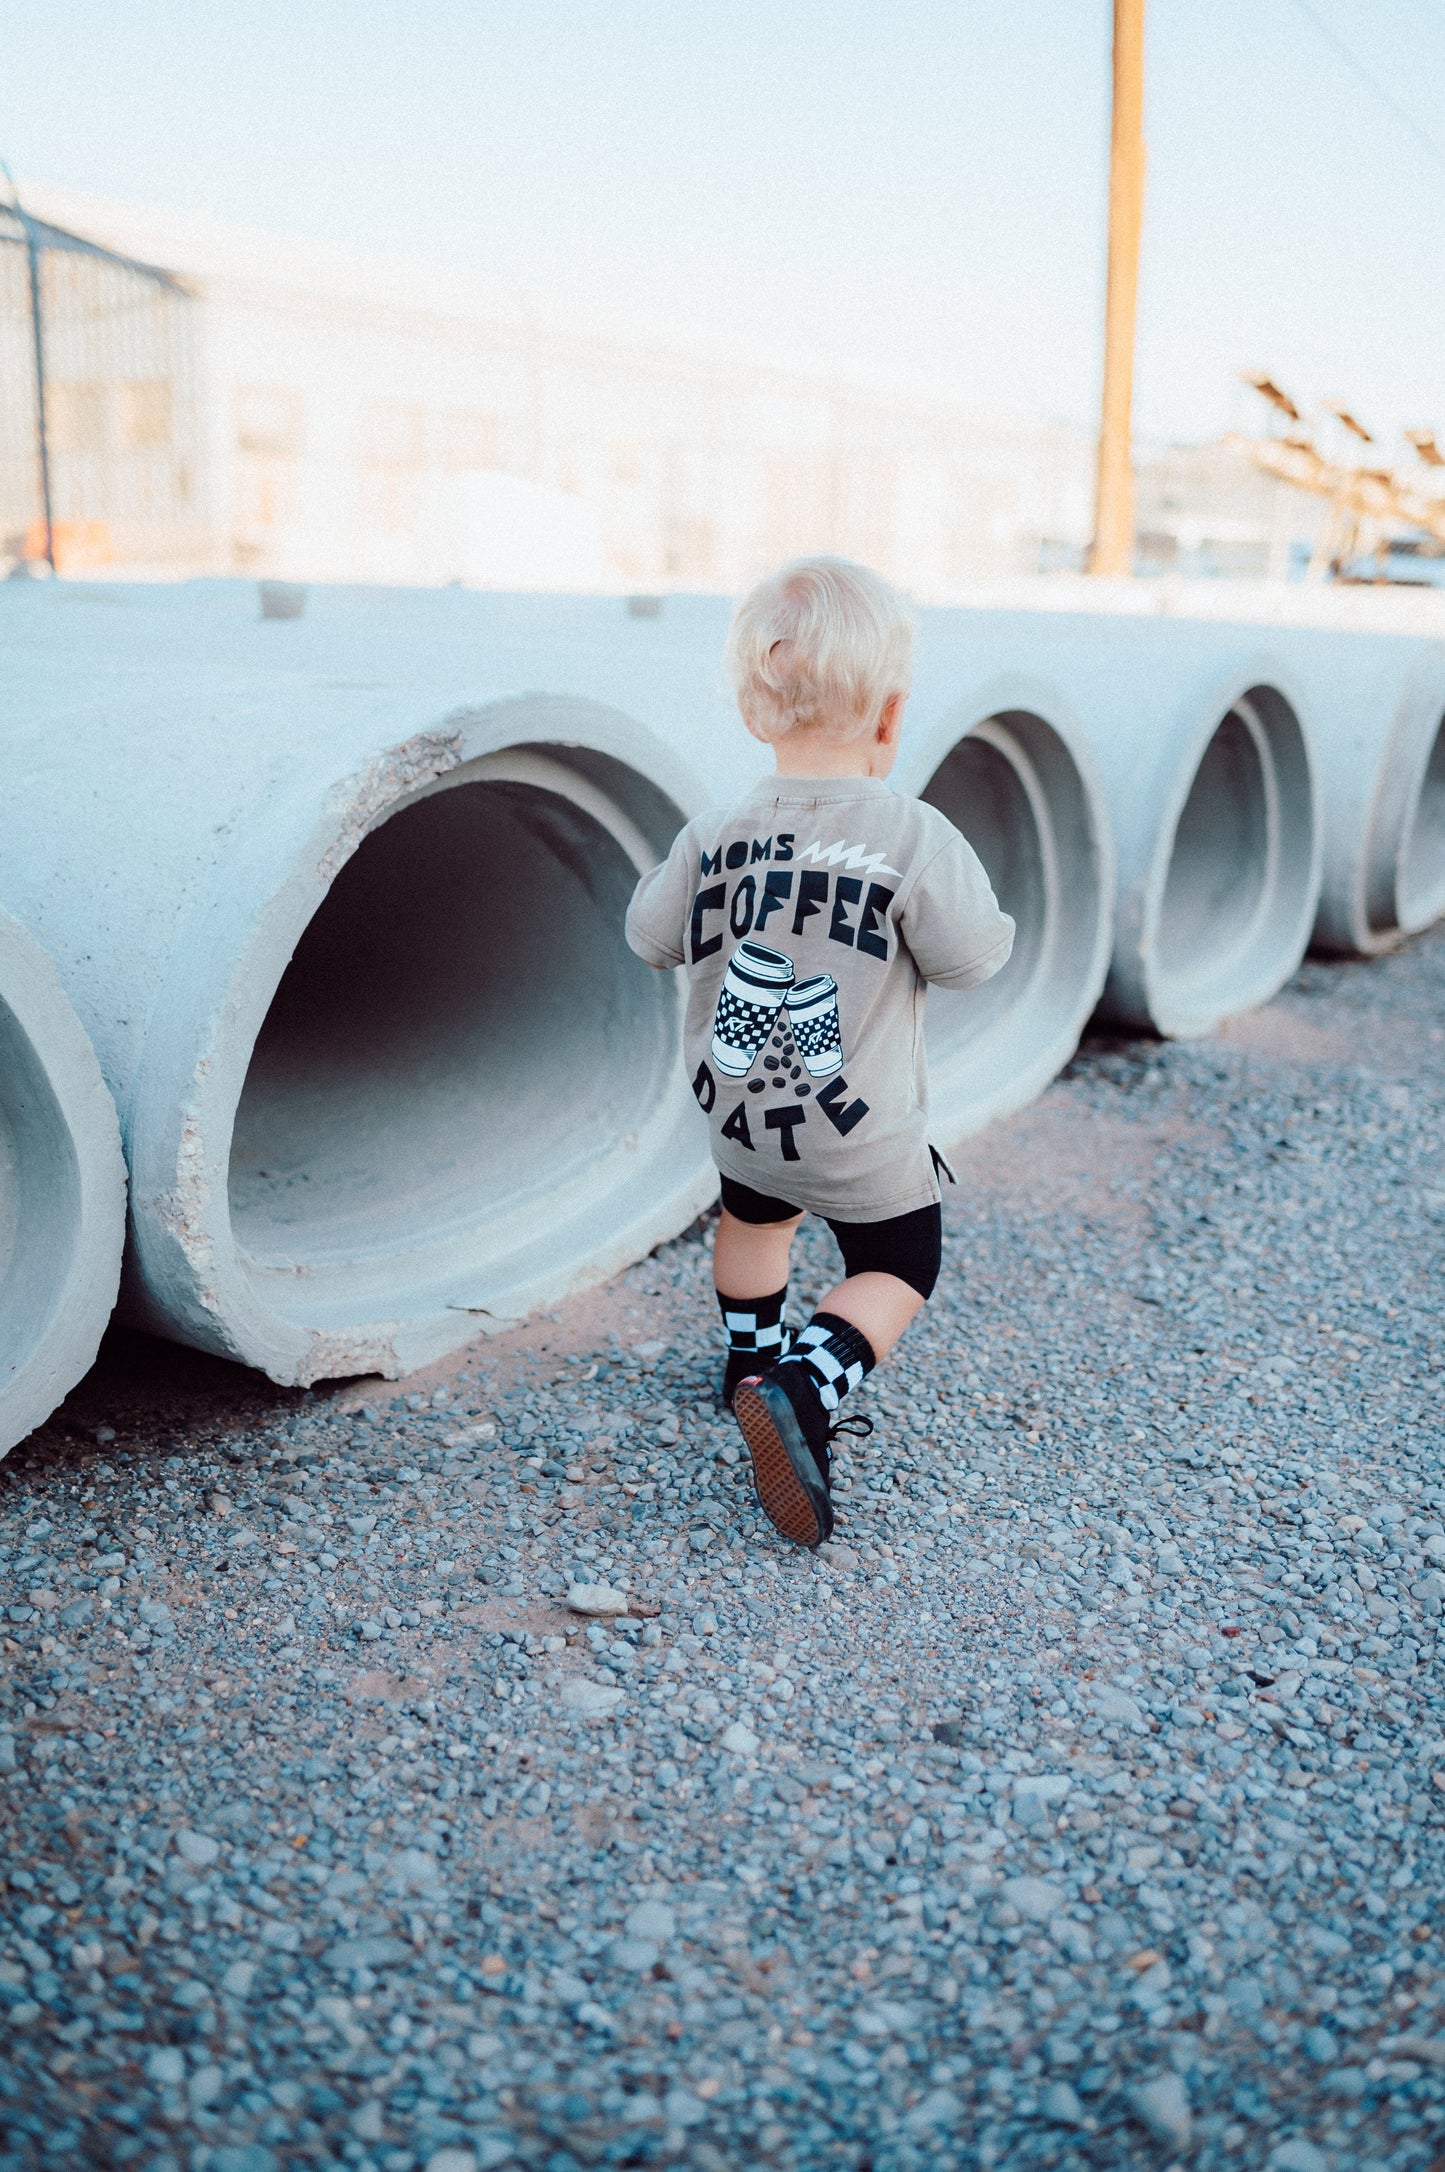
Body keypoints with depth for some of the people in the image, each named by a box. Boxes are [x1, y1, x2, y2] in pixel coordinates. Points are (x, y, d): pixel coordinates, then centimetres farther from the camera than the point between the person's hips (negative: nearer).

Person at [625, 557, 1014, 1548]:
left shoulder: (714, 838, -10)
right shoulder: (916, 839, -22)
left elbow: (651, 938, 3)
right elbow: (976, 956, -13)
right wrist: (964, 893, 6)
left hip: (735, 1117, 5)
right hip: (863, 1141, -4)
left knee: (755, 1215, 33)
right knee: (897, 1270, 15)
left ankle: (753, 1361, 51)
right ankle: (805, 1386, -9)